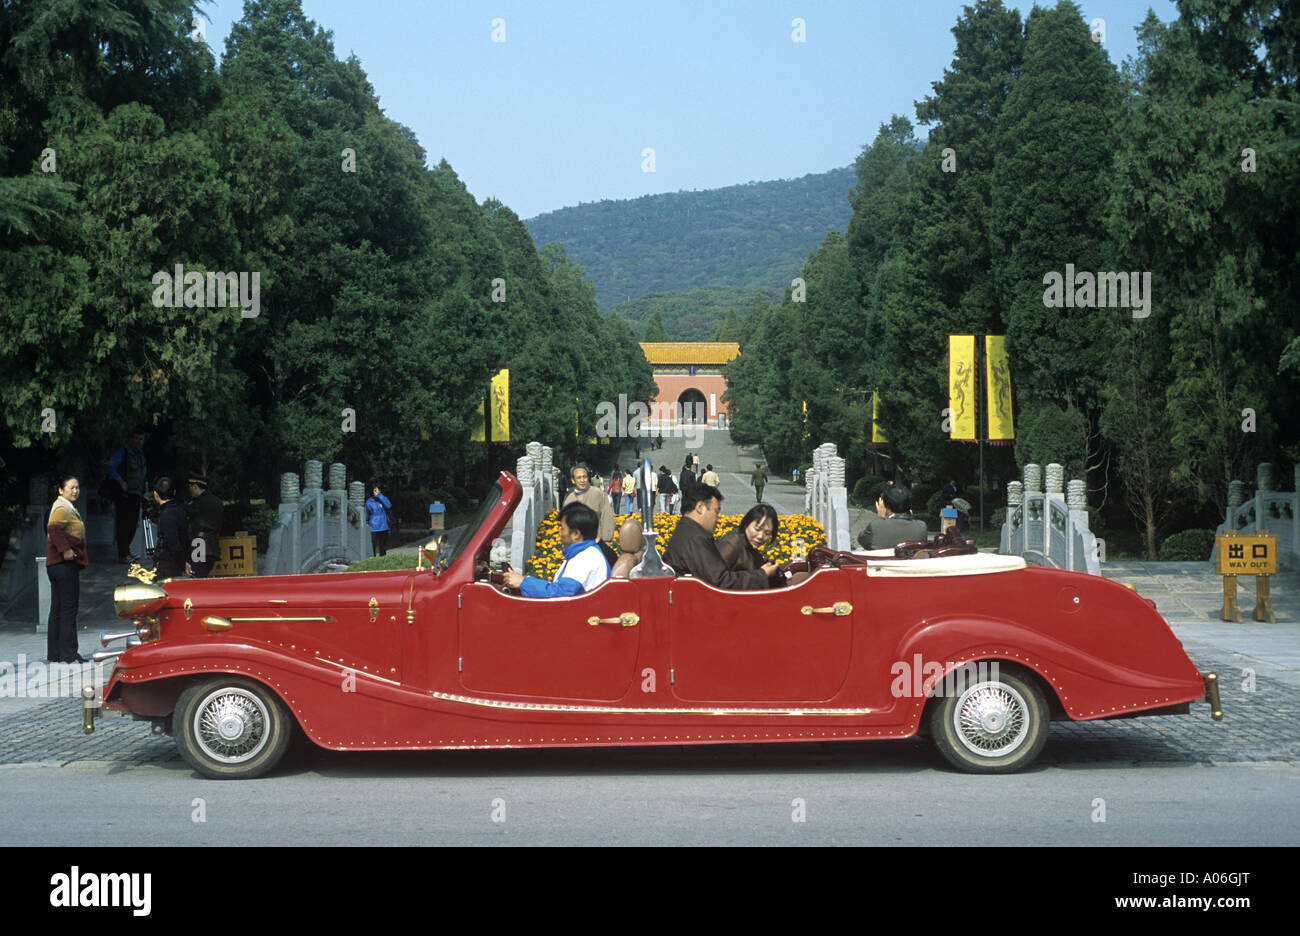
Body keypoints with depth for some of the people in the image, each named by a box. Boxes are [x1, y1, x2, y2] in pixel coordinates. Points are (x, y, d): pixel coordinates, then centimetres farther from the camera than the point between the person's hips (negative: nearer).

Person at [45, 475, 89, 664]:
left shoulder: (67, 507, 21)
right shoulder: (62, 508, -11)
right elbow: (53, 528, -27)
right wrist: (65, 550, -28)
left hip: (56, 564, 11)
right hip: (65, 564, -11)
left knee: (57, 609, 11)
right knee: (68, 608, -8)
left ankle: (54, 653, 15)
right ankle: (68, 653, -6)